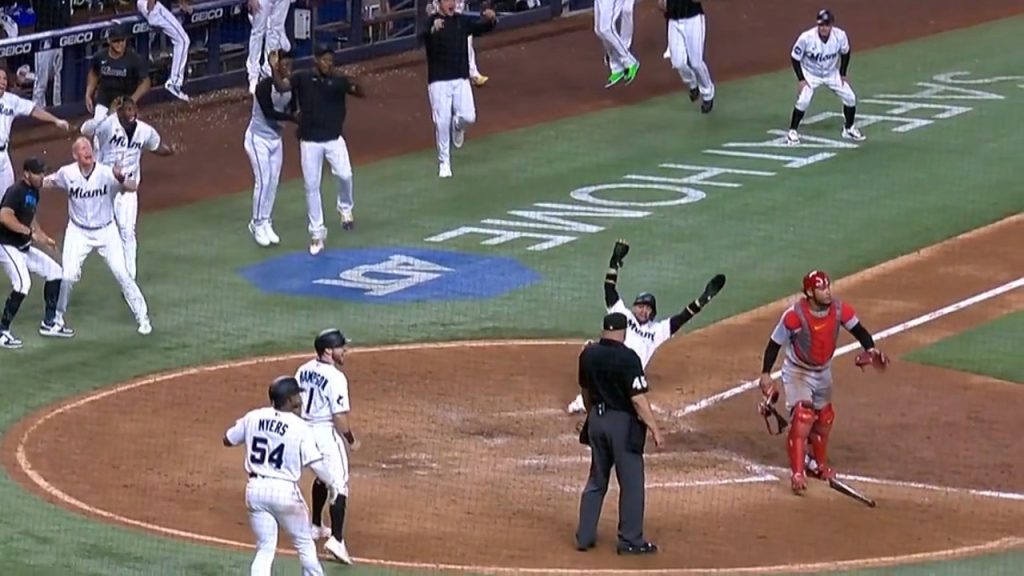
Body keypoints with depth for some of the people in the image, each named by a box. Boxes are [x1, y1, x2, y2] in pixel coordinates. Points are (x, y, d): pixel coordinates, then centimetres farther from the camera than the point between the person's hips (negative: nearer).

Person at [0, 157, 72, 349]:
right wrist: (32, 233, -33)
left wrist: (44, 237, 15)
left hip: (24, 247, 10)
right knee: (23, 283, -25)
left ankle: (49, 324, 21)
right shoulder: (16, 191, -19)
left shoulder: (34, 192, 9)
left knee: (54, 271, 12)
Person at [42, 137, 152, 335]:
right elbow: (47, 182, 5)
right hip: (78, 232, 1)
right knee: (68, 276, -5)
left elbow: (133, 187, -28)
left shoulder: (106, 173, -20)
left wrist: (121, 179, -51)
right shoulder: (67, 174, -12)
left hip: (106, 231, -1)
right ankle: (57, 315, 20)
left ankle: (142, 317, 8)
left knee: (121, 273, -5)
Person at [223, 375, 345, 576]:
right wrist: (331, 484, 2)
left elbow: (228, 440, 13)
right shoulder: (299, 427, -10)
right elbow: (315, 463, -13)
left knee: (265, 548, 10)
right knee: (304, 544, 17)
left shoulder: (253, 418, 1)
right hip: (284, 490, -3)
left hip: (256, 489, 3)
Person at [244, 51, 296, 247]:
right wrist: (292, 117, -37)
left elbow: (292, 110, -4)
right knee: (263, 181, -9)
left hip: (275, 138, 6)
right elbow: (269, 112, -29)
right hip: (258, 138, -6)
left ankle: (267, 223, 19)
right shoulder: (264, 86, -23)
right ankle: (257, 224, 3)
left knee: (273, 182, 8)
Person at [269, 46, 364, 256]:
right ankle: (317, 232, 13)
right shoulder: (302, 78, -4)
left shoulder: (338, 80, -2)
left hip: (334, 140, 0)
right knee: (311, 186, 3)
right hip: (310, 142, 0)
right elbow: (281, 86, -18)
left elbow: (361, 93, -11)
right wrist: (275, 69, -36)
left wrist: (348, 81, -31)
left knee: (345, 175, -17)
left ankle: (345, 209, 15)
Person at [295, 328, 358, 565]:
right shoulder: (335, 377, -18)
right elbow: (340, 415, -20)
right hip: (327, 432, -8)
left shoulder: (303, 370, 5)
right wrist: (351, 440, -7)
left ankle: (316, 526, 41)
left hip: (305, 430, 8)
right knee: (339, 485, -10)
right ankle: (336, 539, -23)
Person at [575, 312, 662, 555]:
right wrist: (655, 430, -16)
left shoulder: (588, 354, 0)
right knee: (631, 483, 4)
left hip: (596, 419, 7)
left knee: (596, 480, 17)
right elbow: (638, 398, -21)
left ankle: (585, 536, 19)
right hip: (623, 423, -6)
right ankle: (630, 540, 8)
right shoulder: (627, 358, -20)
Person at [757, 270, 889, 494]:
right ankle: (797, 473, -22)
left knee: (824, 419, 17)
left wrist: (870, 349, -28)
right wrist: (765, 374, -21)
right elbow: (775, 342, -19)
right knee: (802, 418, -21)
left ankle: (820, 466, 39)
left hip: (823, 372, 6)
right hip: (797, 372, -6)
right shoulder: (795, 315, -29)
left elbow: (857, 329, -8)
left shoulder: (839, 309, -17)